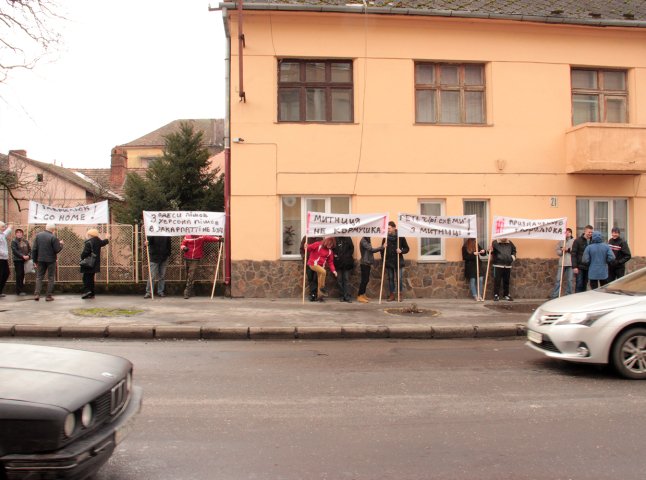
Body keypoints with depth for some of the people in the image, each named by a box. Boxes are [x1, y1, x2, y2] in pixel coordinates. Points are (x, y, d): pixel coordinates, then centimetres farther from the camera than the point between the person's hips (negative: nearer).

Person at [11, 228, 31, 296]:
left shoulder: (25, 241, 13)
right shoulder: (14, 241, -2)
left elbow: (29, 249, 13)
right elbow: (14, 251, -11)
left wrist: (28, 256, -6)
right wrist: (22, 256, -17)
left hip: (25, 260, 5)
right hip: (18, 260, -4)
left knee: (22, 275, 7)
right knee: (19, 275, -5)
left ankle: (22, 290, 13)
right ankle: (19, 291, -1)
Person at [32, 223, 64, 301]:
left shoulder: (38, 235, 2)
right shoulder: (53, 237, -13)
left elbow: (34, 249, 3)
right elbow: (57, 250, -13)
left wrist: (35, 260, 10)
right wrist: (61, 244, 6)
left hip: (41, 260, 4)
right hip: (51, 260, -4)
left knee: (39, 277, 13)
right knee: (51, 278, 5)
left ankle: (37, 294, 3)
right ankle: (49, 296, 5)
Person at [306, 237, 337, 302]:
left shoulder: (330, 251, 5)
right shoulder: (317, 245, -10)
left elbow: (330, 262, 5)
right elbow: (308, 248, -10)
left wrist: (333, 270, -7)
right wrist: (306, 247, -35)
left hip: (321, 265, 6)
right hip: (313, 263, -6)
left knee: (319, 281, 6)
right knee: (323, 271, -30)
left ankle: (319, 296, 14)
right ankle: (322, 287, -13)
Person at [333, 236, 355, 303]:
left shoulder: (348, 239, 5)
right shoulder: (335, 239, 2)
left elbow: (352, 248, 7)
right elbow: (331, 249, 4)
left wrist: (348, 255, -4)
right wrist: (334, 255, -9)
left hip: (347, 263, 0)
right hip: (338, 263, 1)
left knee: (346, 279, -2)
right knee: (339, 280, 5)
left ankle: (347, 296, -2)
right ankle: (342, 296, 15)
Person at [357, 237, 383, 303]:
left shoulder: (367, 241, 13)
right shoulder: (363, 241, -16)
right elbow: (371, 249, -20)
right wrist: (382, 247, -16)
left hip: (367, 263, 9)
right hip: (364, 263, -9)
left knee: (366, 280, 12)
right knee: (364, 280, -6)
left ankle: (363, 295, 19)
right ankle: (359, 296, -1)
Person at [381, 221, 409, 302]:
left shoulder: (400, 237, -3)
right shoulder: (386, 238, 2)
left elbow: (407, 249, 2)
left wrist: (401, 251, -17)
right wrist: (383, 258, -1)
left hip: (398, 262, -2)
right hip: (389, 262, 2)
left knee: (399, 278, -2)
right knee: (390, 278, 8)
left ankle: (400, 295, 9)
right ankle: (392, 295, 16)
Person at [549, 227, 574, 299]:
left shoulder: (574, 241, 3)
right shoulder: (561, 241, 10)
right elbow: (557, 251, 7)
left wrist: (568, 249, -15)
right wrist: (562, 251, -12)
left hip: (570, 263, -1)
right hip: (562, 263, 2)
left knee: (569, 280, 4)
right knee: (558, 279, 0)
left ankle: (568, 295, 13)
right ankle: (554, 295, 2)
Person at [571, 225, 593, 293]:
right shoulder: (578, 241, -4)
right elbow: (573, 255, -8)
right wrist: (574, 267, -14)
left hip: (588, 267, 4)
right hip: (579, 267, -4)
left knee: (584, 285, 9)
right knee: (579, 285, -4)